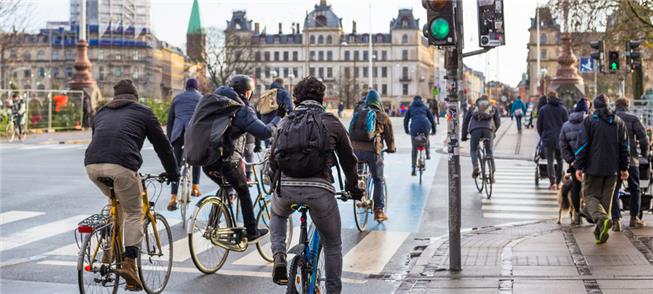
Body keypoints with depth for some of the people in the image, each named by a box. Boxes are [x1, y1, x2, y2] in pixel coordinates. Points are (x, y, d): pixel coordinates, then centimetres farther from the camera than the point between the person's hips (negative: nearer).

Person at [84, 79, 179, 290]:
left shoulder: (101, 113, 32)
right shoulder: (143, 112, 21)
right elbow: (162, 145, 23)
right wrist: (173, 173, 35)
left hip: (92, 164, 5)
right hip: (121, 166, -4)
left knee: (115, 201, 31)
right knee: (134, 213, 9)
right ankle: (129, 263, -5)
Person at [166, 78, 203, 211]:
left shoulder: (177, 98, 23)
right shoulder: (201, 97, 17)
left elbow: (170, 120, 19)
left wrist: (169, 139, 20)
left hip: (178, 132, 1)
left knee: (176, 164, 0)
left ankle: (173, 197, -12)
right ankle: (195, 187, 21)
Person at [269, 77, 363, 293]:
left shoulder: (286, 122, 19)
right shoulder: (332, 122, 13)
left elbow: (273, 157, 26)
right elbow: (348, 159, 20)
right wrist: (353, 188, 36)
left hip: (287, 187, 2)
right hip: (319, 189, -2)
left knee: (277, 214, 36)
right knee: (333, 246, 16)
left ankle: (279, 256, 13)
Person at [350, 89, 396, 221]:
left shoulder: (357, 115, 20)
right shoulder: (383, 117, 10)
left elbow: (350, 133, 24)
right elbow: (389, 136, 15)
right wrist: (391, 149, 33)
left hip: (356, 150, 3)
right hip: (373, 151, -3)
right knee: (378, 180, 7)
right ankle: (379, 211, 6)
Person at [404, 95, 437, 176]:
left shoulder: (410, 108, 22)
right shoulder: (425, 107, 22)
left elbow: (406, 120, 20)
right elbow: (432, 119, 19)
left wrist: (406, 131, 31)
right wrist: (434, 130, 27)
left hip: (415, 128, 0)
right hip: (425, 126, 0)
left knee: (414, 150, 7)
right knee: (426, 139, 38)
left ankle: (413, 169, 2)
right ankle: (428, 154, 28)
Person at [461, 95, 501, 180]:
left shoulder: (473, 107, 30)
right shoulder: (493, 108, 29)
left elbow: (465, 121, 27)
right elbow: (498, 122, 27)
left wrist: (464, 136, 32)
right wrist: (494, 132, 44)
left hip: (475, 129, 0)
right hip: (488, 129, 0)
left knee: (473, 150, 15)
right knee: (489, 152, 12)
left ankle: (475, 166, -13)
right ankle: (492, 174, 4)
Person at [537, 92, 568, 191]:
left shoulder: (543, 109, 0)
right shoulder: (563, 109, 2)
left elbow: (539, 125, 4)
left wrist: (542, 136, 18)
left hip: (548, 139, -2)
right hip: (561, 139, 2)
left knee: (550, 161, 0)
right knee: (560, 160, 13)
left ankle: (553, 182, -13)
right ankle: (558, 182, 14)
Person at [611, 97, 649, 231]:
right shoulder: (633, 118, -1)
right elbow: (643, 138, -7)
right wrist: (645, 154, 9)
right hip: (631, 159, -1)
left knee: (614, 190, 4)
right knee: (635, 189, 16)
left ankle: (616, 220, -5)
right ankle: (634, 218, 20)